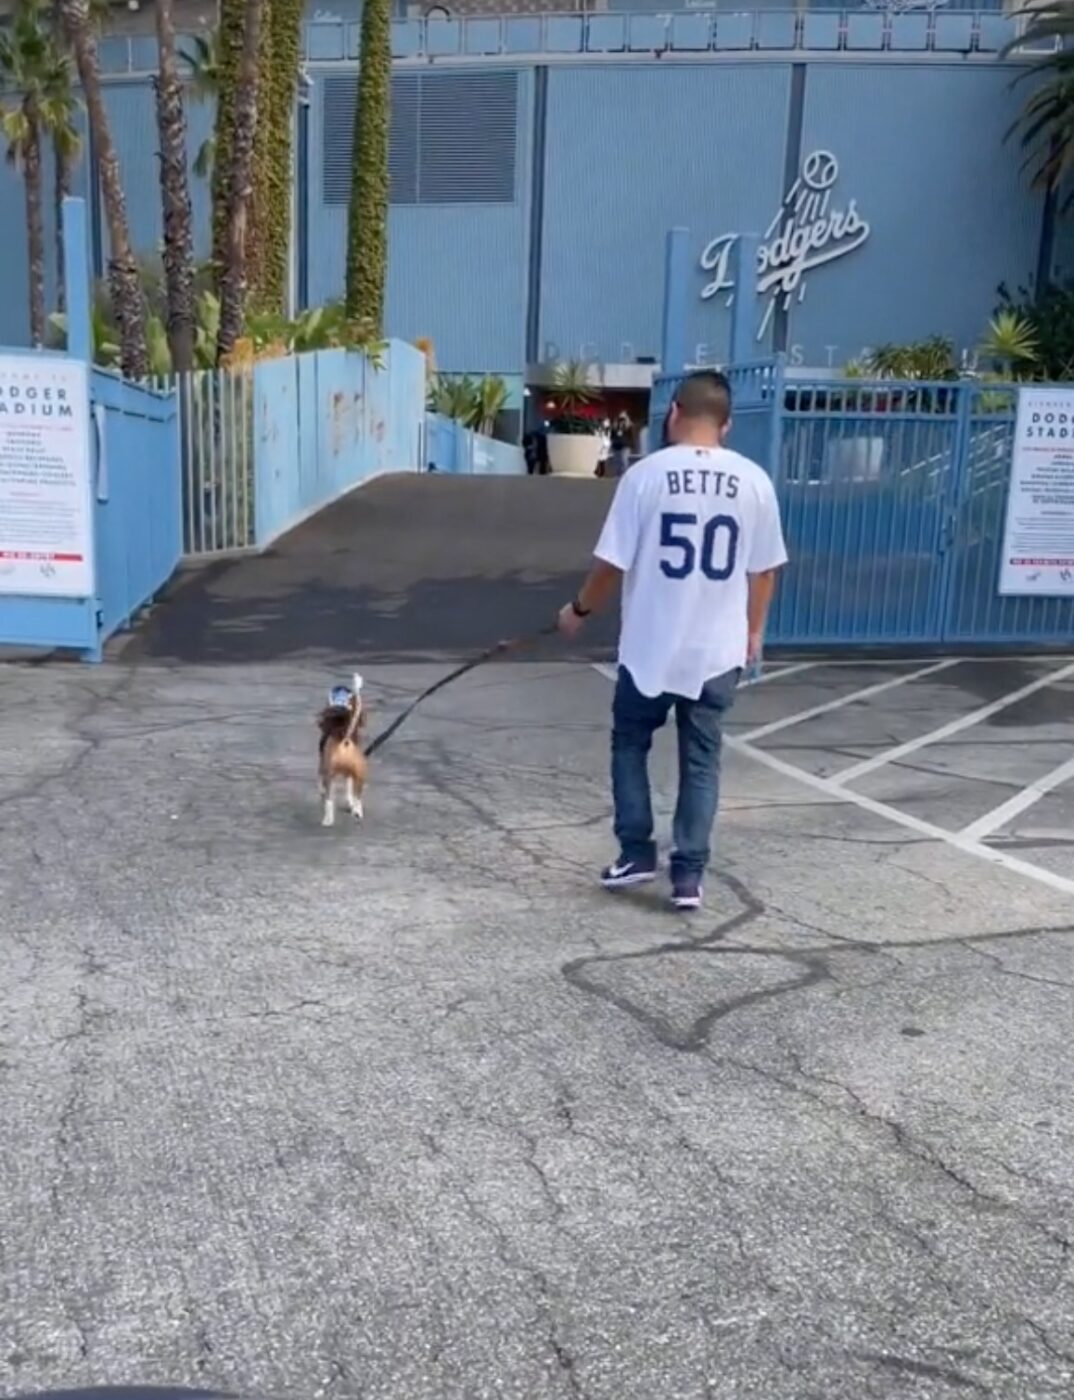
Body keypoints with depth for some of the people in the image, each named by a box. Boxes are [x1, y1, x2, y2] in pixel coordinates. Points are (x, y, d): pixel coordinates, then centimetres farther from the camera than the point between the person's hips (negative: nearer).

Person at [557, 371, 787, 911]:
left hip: (649, 647, -2)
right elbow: (764, 570, 6)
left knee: (630, 744, 19)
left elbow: (612, 563, -8)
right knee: (701, 761, 11)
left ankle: (636, 853, 19)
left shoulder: (646, 474, -9)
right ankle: (688, 876, 12)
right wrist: (753, 632, 21)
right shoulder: (753, 481, -1)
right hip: (719, 651, 2)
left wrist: (579, 610, 10)